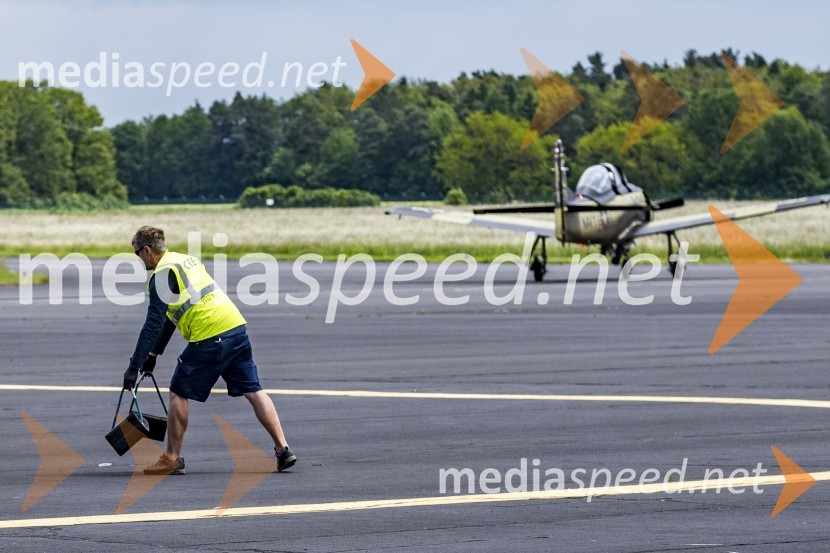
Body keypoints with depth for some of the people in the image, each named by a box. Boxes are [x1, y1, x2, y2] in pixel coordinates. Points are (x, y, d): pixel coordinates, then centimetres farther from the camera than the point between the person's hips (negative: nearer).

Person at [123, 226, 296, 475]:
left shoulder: (162, 273, -5)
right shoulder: (186, 260, 23)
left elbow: (154, 323, -11)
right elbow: (172, 315, 31)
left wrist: (134, 366, -8)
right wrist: (153, 354, 36)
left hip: (209, 338, -8)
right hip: (236, 327, 8)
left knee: (178, 394, 5)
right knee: (253, 391, 9)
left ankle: (172, 458, 10)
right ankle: (283, 450, 4)